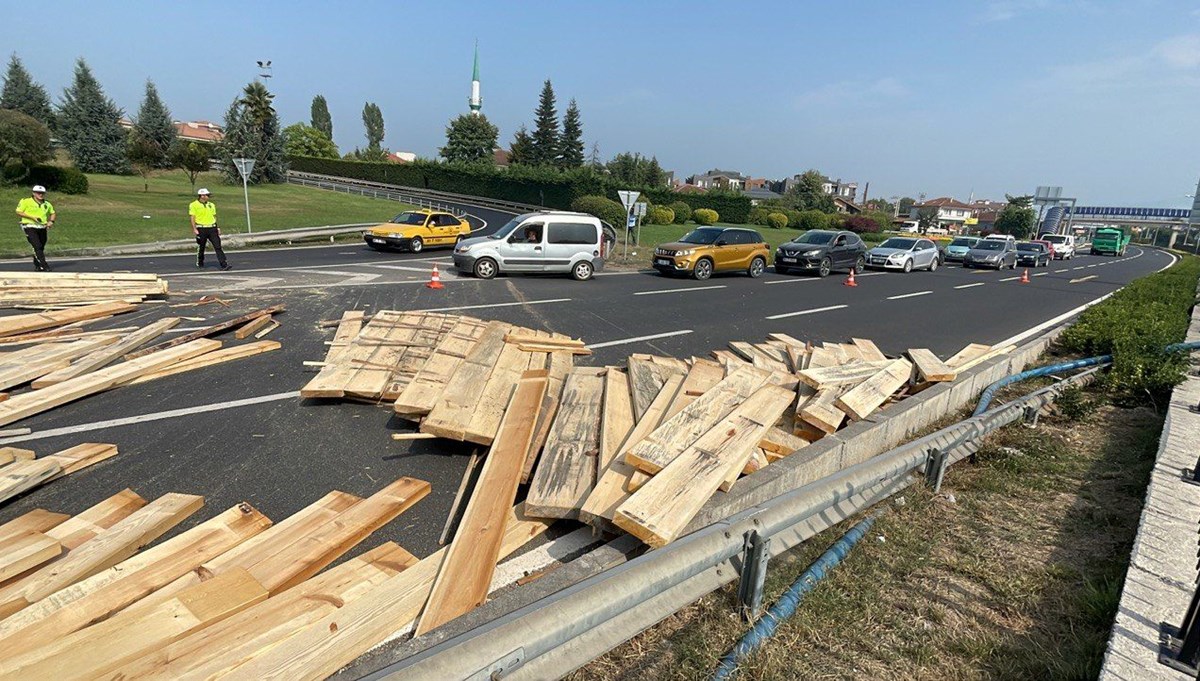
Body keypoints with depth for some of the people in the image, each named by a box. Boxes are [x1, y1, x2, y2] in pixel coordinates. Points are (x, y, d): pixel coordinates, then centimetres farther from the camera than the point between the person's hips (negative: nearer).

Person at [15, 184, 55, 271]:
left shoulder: (47, 204, 12)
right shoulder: (26, 202, -3)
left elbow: (52, 213, 27)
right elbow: (18, 212, -3)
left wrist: (51, 221, 7)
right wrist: (32, 217, -14)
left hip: (42, 228, 5)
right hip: (30, 227, -5)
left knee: (41, 248, 10)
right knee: (37, 247, -17)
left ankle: (37, 265, 28)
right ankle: (44, 266, -23)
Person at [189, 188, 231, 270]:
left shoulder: (211, 205, 13)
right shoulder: (194, 205, -2)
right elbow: (192, 218, -6)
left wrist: (217, 227, 11)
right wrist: (194, 229, -13)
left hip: (212, 228, 3)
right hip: (201, 229, -3)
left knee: (218, 246, -7)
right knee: (201, 247, 10)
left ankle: (224, 264, -14)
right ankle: (199, 263, 29)